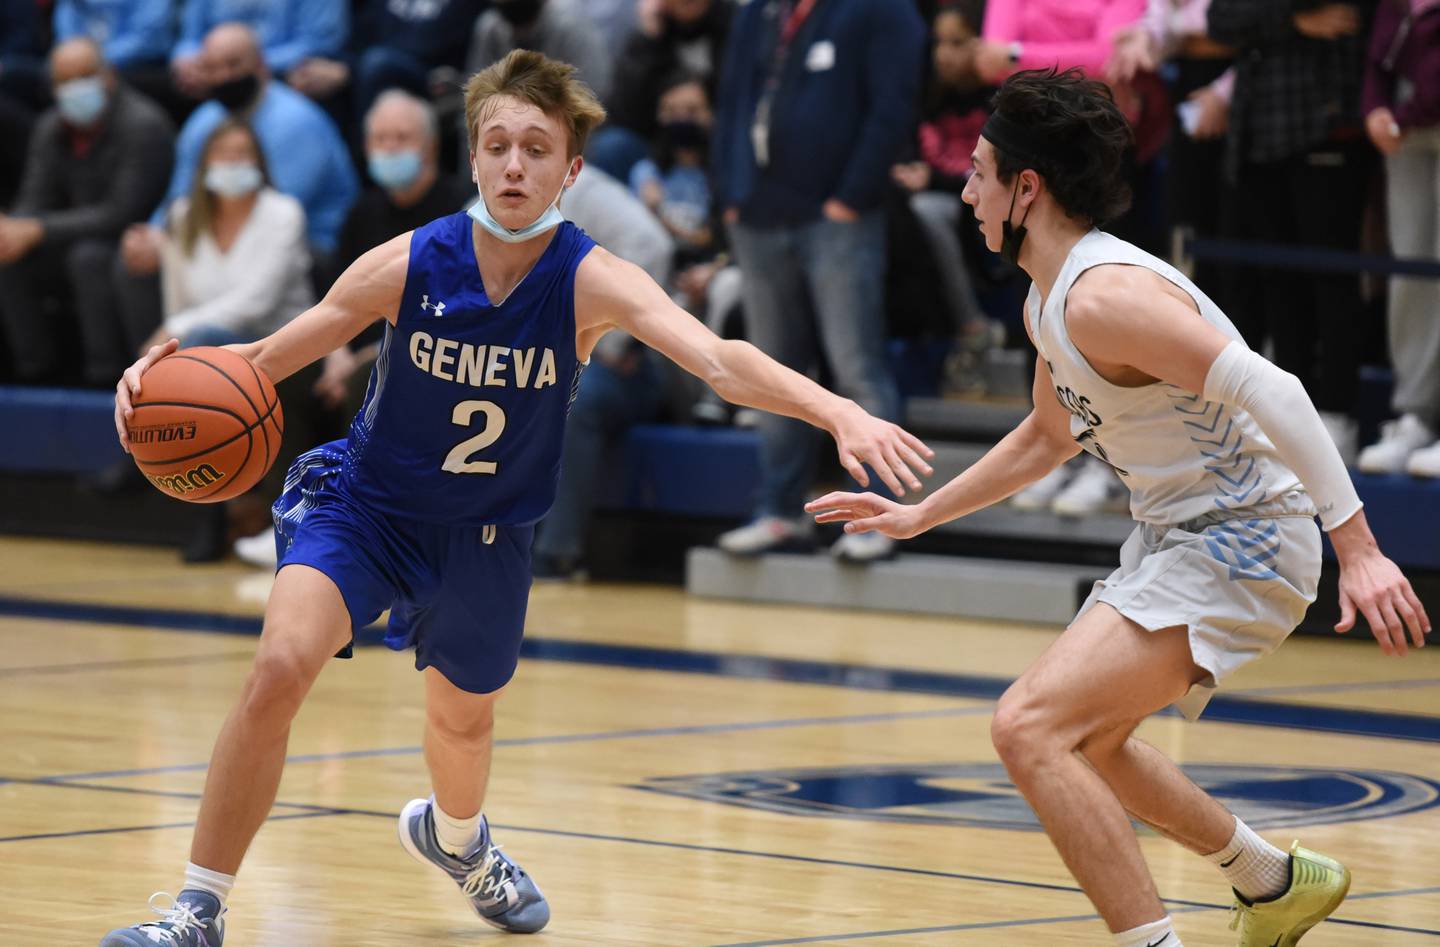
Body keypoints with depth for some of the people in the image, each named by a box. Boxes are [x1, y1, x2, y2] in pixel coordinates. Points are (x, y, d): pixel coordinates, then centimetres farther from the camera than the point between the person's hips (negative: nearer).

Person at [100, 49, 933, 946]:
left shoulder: (592, 282, -23)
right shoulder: (409, 265, -21)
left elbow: (720, 361, -38)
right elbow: (267, 358, -11)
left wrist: (840, 414, -55)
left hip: (483, 535, 2)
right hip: (363, 502, -2)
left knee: (464, 718, 22)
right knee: (280, 669, -25)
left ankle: (455, 836, 61)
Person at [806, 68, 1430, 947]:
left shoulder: (1103, 297, -23)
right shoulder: (1051, 298, 9)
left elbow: (1271, 394, -30)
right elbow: (1052, 433, 28)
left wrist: (1358, 549, -34)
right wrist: (918, 517, 30)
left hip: (1240, 544, -11)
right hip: (1177, 536, 11)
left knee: (1031, 728, -22)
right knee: (1080, 742, 28)